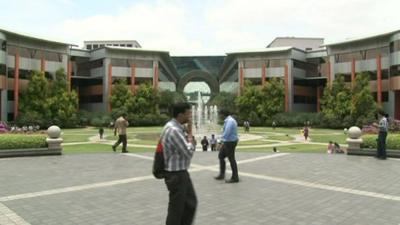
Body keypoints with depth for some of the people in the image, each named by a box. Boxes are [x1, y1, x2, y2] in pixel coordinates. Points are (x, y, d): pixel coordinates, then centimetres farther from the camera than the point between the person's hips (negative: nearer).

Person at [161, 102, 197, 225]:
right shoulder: (173, 130, -24)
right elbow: (189, 152, -23)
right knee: (176, 208, 6)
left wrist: (188, 134, -1)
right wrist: (189, 134, -12)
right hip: (176, 175, -10)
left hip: (181, 173, 10)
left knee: (191, 203, 18)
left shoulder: (177, 128, 7)